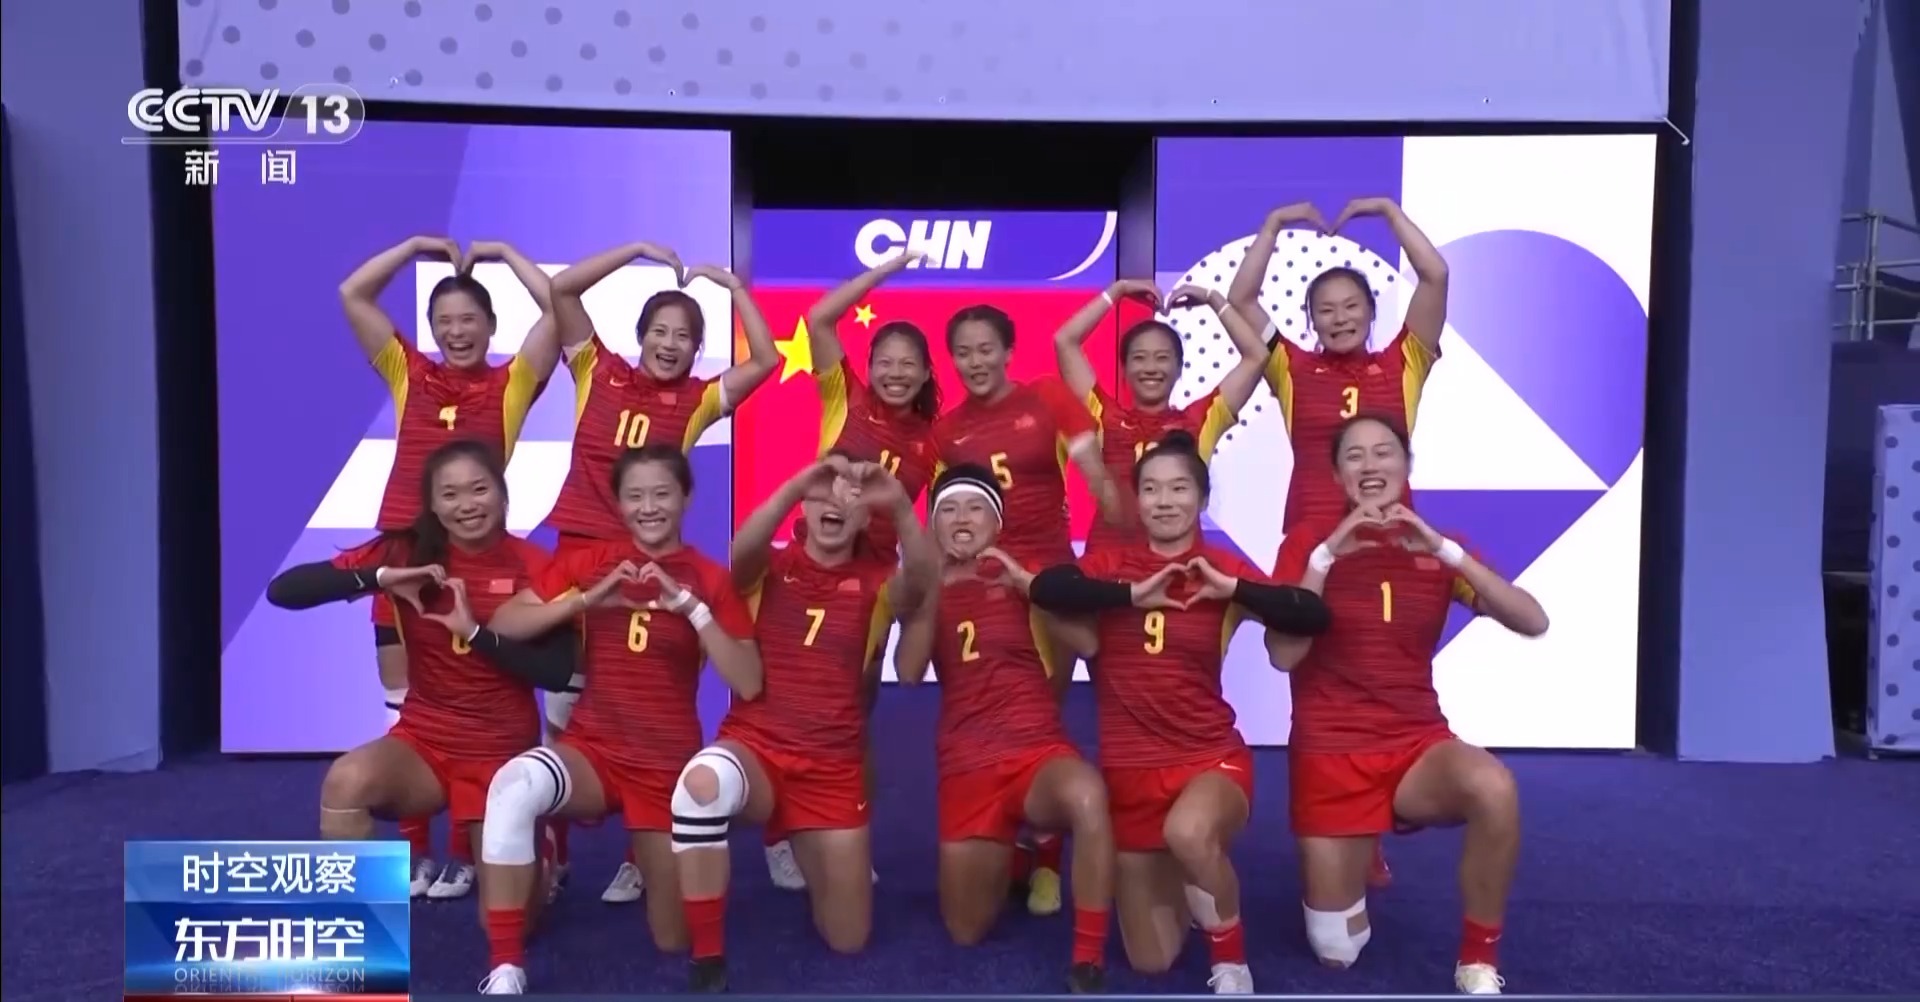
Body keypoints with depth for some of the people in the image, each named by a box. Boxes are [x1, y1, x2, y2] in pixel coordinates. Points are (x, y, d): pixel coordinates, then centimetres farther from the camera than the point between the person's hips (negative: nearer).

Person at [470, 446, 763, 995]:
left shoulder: (710, 579, -1)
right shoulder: (589, 560, 3)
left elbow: (749, 685, -11)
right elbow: (503, 625, -4)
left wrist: (691, 606, -20)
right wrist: (589, 598, -16)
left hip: (669, 766, 0)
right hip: (592, 751, 0)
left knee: (675, 940, 4)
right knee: (515, 785, -36)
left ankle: (651, 854, 38)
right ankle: (505, 968, -22)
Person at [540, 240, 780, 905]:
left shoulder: (696, 400, 5)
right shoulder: (599, 372, 6)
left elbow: (766, 360, -3)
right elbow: (562, 289, 1)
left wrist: (731, 285, 2)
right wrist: (640, 251, 0)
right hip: (578, 545, 1)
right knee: (562, 706, 5)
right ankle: (551, 850, 19)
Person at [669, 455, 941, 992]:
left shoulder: (875, 581, 4)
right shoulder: (770, 567, 3)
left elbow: (923, 582, -21)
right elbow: (741, 550, -22)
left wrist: (901, 506, -39)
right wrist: (798, 484, -38)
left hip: (833, 768, 2)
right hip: (753, 748, -1)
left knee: (848, 939, 5)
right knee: (704, 780, -39)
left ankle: (808, 851, 39)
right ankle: (706, 962, -22)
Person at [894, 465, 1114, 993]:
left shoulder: (1022, 576, 6)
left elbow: (1085, 643, -9)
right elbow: (909, 672, -8)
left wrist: (1027, 585, -19)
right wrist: (933, 581, -12)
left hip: (1040, 752, -2)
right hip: (966, 767, 3)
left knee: (1087, 795, -39)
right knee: (966, 933, 6)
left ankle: (1088, 964, -25)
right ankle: (1006, 856, 37)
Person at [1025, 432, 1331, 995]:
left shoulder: (1222, 568, -2)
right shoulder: (1112, 565, -1)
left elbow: (1313, 617, -13)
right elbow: (1044, 589, -20)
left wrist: (1232, 589, -19)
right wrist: (1131, 595, -21)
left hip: (1212, 757, -2)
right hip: (1129, 766, 2)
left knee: (1188, 833, -38)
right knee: (1150, 961, 7)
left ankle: (1231, 961, -8)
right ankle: (1182, 883, 42)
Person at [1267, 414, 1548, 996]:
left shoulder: (1435, 548, 2)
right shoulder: (1310, 540, -4)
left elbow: (1533, 622, -11)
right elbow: (1283, 655, -15)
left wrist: (1445, 550, -20)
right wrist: (1327, 555, -22)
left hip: (1418, 745, 1)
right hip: (1330, 753, -1)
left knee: (1494, 788, -35)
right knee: (1336, 953, 2)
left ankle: (1478, 963, -11)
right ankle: (1356, 862, 36)